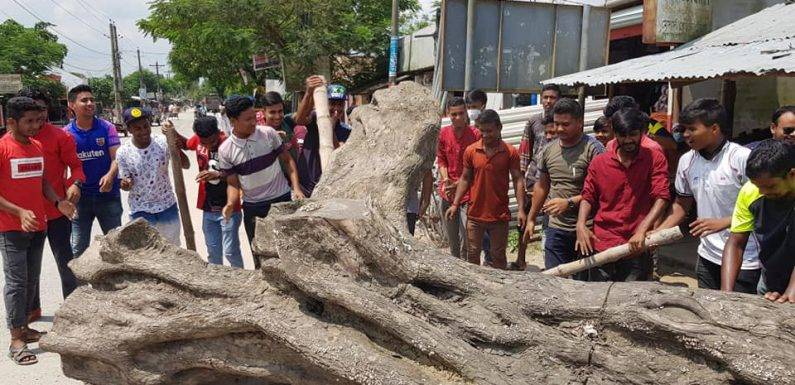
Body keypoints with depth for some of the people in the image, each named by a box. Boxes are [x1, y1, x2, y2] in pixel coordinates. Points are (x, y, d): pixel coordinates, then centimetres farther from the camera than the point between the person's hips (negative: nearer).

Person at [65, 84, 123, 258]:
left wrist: (111, 175, -30)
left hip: (108, 194, 0)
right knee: (78, 250, 10)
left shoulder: (107, 128, -3)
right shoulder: (66, 133, -2)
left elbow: (117, 157, -9)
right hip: (80, 197, 0)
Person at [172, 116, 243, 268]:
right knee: (213, 251, 17)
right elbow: (185, 144, 20)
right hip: (208, 209, 5)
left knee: (230, 251, 1)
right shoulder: (197, 139, -5)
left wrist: (219, 175, -35)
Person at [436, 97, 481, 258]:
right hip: (447, 194, 5)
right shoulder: (443, 133, 3)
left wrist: (458, 183, -15)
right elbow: (441, 160, 10)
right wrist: (445, 180, -6)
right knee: (451, 239, 16)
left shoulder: (475, 134, -10)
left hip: (468, 193, -4)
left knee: (465, 239, -8)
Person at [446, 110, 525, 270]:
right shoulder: (470, 151, 0)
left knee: (498, 255, 10)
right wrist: (455, 204, 1)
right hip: (475, 214, 2)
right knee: (473, 254, 11)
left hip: (500, 215, -2)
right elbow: (465, 179, 7)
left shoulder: (510, 152, -6)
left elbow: (518, 180, -4)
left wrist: (521, 209, -11)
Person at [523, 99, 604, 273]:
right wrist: (531, 218, 21)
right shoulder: (548, 150, 8)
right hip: (556, 228, 5)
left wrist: (570, 202, -22)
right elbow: (542, 186, 19)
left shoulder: (593, 148, -11)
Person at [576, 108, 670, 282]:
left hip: (636, 247, -2)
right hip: (601, 246, 2)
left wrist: (641, 231, -23)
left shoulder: (655, 160, -1)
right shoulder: (599, 162, 5)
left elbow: (662, 198, -10)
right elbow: (588, 197, 11)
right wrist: (581, 225, -7)